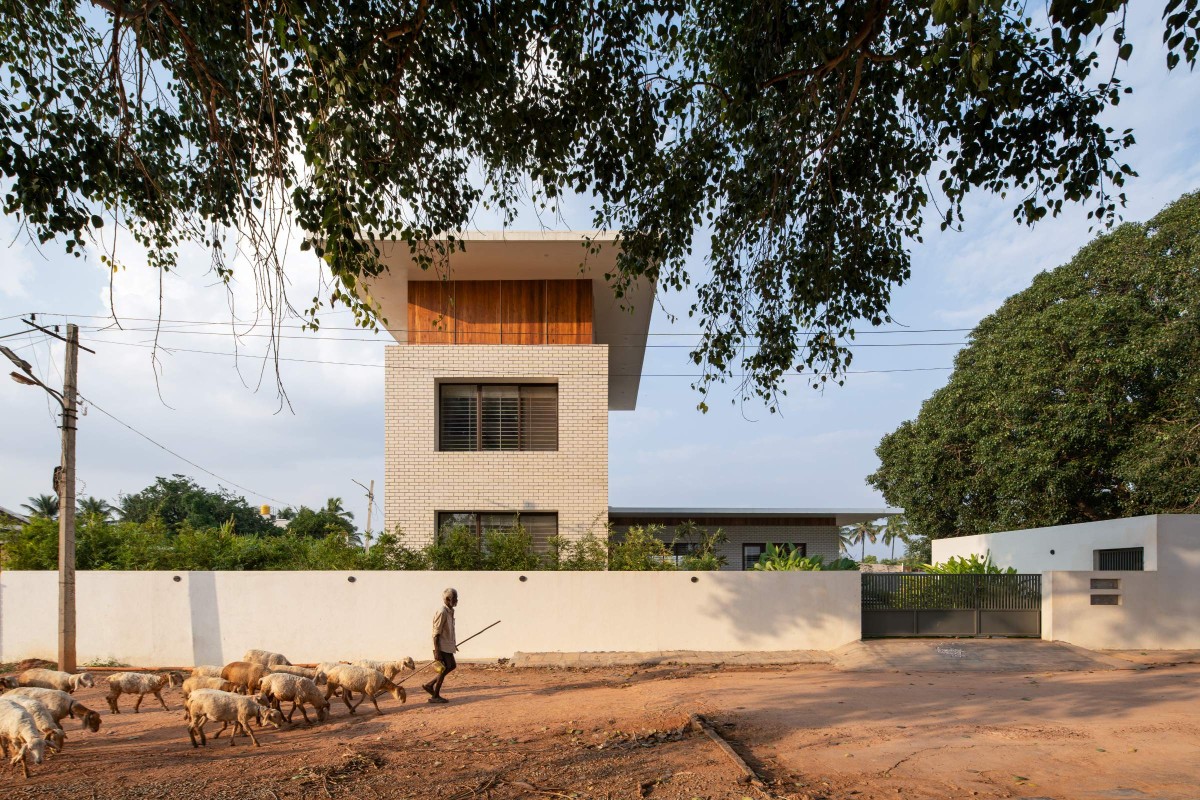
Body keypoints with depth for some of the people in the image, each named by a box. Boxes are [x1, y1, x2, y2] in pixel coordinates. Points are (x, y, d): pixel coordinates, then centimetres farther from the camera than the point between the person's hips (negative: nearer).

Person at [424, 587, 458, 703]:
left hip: (448, 646, 10)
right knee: (444, 669, -3)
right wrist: (437, 652, -23)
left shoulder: (450, 611, 10)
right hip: (442, 647, -10)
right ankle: (435, 696, 9)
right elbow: (436, 634, -21)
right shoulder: (442, 612, -20)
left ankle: (429, 685, 21)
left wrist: (453, 644, 26)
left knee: (452, 666, 15)